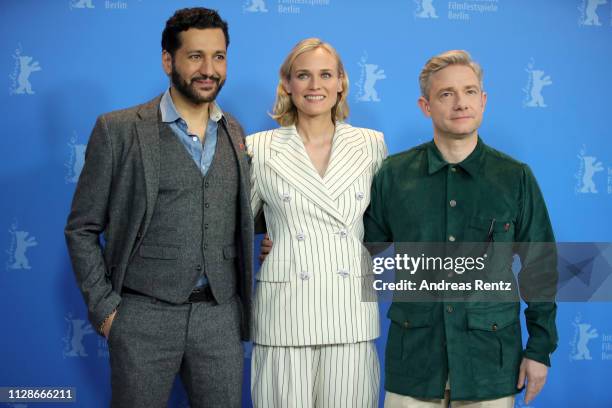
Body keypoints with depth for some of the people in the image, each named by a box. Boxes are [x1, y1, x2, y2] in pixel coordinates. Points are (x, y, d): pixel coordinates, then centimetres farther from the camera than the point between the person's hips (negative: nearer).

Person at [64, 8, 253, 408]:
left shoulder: (235, 134, 8)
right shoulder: (118, 131, -4)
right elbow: (82, 229, 0)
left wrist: (245, 306, 7)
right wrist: (104, 309, -6)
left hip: (220, 317, 3)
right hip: (144, 316, -3)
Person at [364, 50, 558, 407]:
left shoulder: (516, 177, 0)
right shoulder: (393, 174, 1)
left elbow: (540, 267, 4)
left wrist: (540, 348, 2)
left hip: (490, 360, 0)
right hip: (413, 356, 0)